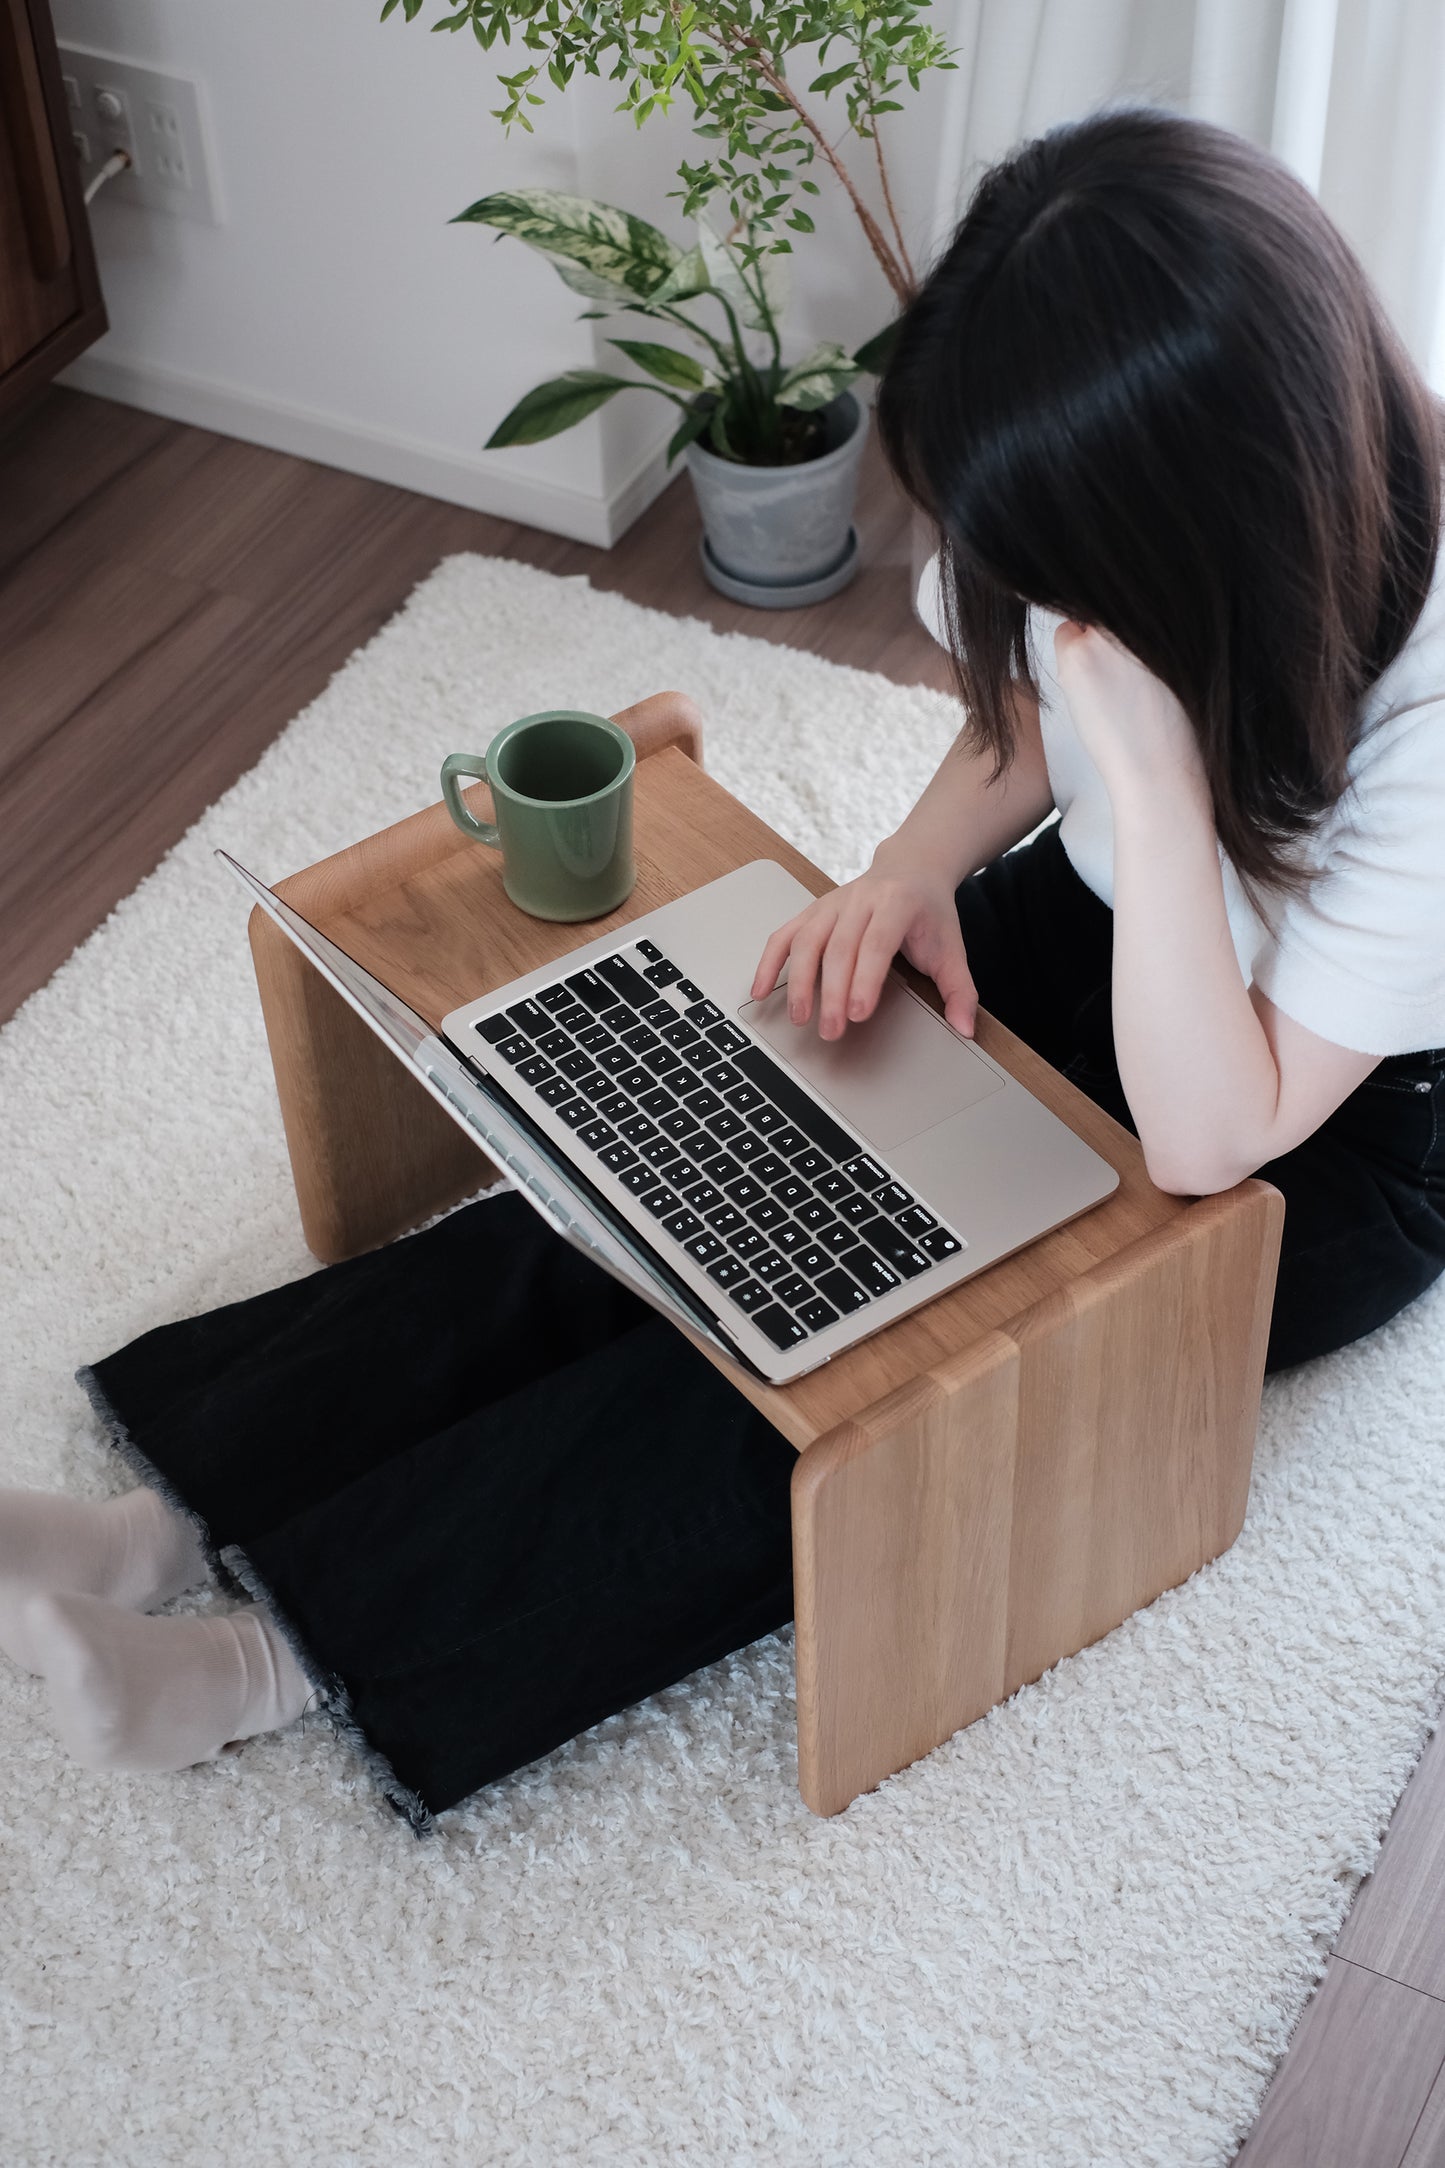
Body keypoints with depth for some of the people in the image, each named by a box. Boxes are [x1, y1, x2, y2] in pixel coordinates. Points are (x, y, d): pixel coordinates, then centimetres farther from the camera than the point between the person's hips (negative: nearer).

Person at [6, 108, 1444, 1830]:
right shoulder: (1113, 538, -17)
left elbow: (1211, 1138, -31)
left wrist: (1151, 773, -43)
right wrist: (919, 865, -16)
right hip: (1084, 933, 6)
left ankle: (301, 1652, -15)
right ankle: (193, 1511, -13)